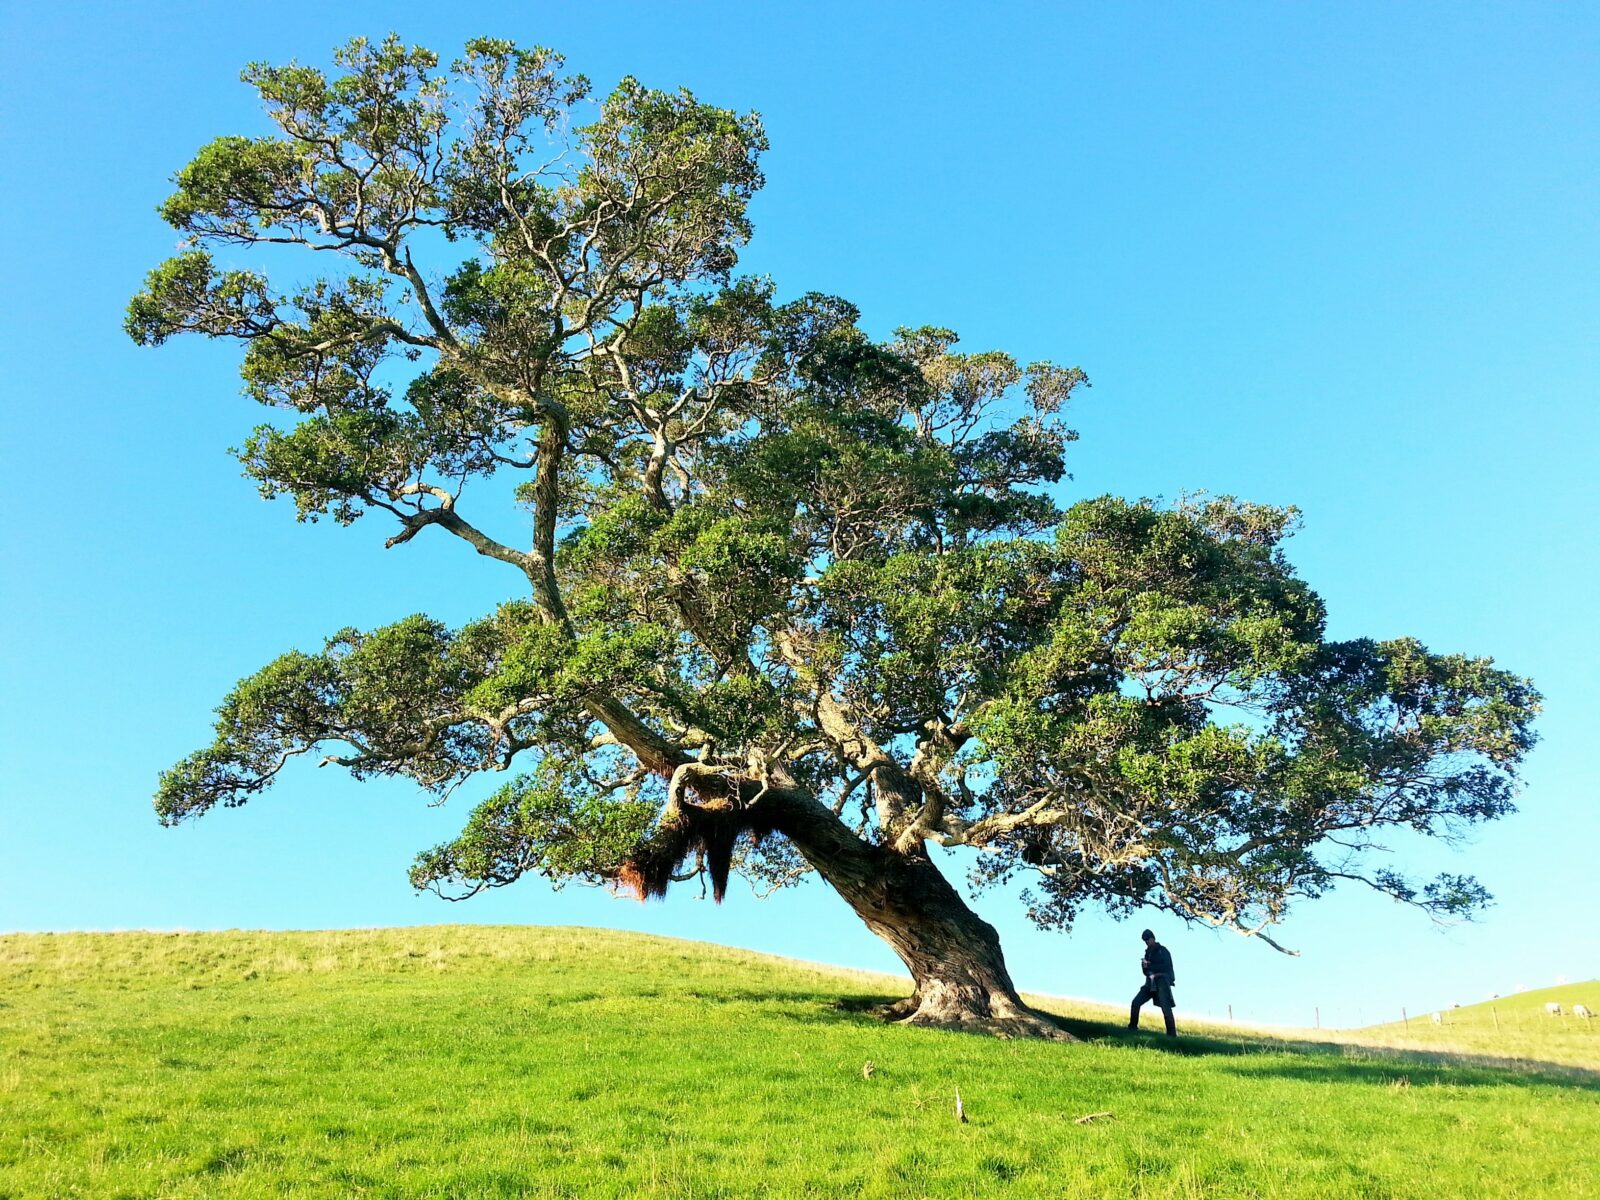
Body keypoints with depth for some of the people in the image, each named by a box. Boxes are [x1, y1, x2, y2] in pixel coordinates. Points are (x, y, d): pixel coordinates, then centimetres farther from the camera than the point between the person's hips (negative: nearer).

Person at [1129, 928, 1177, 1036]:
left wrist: (1149, 966, -17)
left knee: (1165, 1007, -16)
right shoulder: (1148, 952, 16)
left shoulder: (1163, 951, -2)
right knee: (1136, 1002, -3)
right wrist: (1144, 966, -8)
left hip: (1162, 982, -6)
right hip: (1151, 983, 6)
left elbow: (1166, 966, -15)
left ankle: (1172, 1033, -15)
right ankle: (1132, 1027, 5)